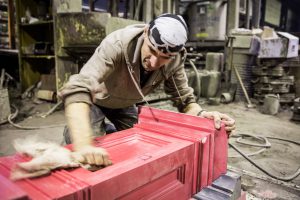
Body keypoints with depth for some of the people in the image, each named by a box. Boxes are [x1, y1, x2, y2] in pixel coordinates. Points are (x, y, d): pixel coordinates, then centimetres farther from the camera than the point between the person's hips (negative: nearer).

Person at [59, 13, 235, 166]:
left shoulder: (175, 60, -26)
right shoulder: (117, 45, -40)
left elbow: (185, 100, -17)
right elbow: (78, 89, -51)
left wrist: (202, 114, -41)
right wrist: (83, 145, -65)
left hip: (125, 105, 4)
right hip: (95, 98, -4)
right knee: (76, 137, -26)